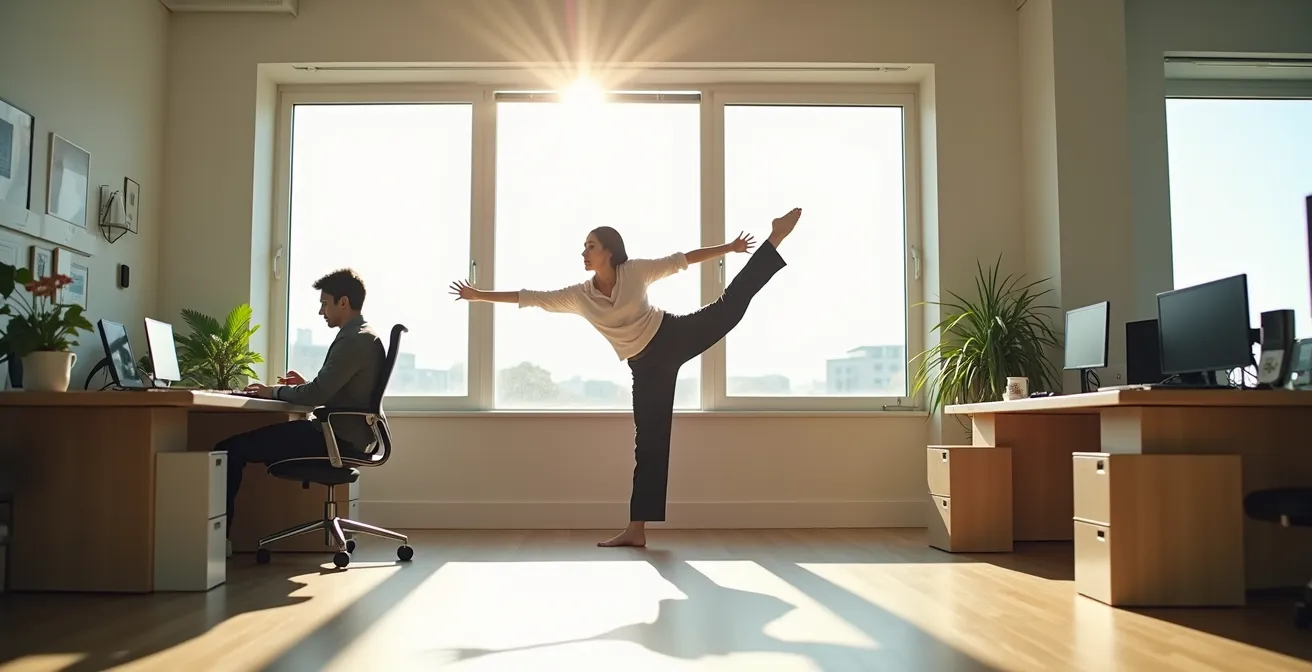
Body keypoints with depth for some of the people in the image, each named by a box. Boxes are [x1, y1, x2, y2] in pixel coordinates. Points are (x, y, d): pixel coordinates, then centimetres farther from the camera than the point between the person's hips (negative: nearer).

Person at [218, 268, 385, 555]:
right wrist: (307, 384, 12)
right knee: (244, 440, 16)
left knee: (231, 448, -11)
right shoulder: (363, 336, 15)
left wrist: (275, 391, -5)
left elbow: (316, 395, -22)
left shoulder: (354, 340, -17)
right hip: (341, 436, 11)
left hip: (337, 440, -11)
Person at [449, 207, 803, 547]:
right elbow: (529, 298, 4)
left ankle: (774, 240, 1)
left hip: (674, 335, -1)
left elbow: (681, 259, -1)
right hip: (647, 365, 2)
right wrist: (478, 295, 5)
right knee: (649, 442, 1)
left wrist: (729, 247, 0)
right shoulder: (579, 296, 0)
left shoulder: (634, 271, -6)